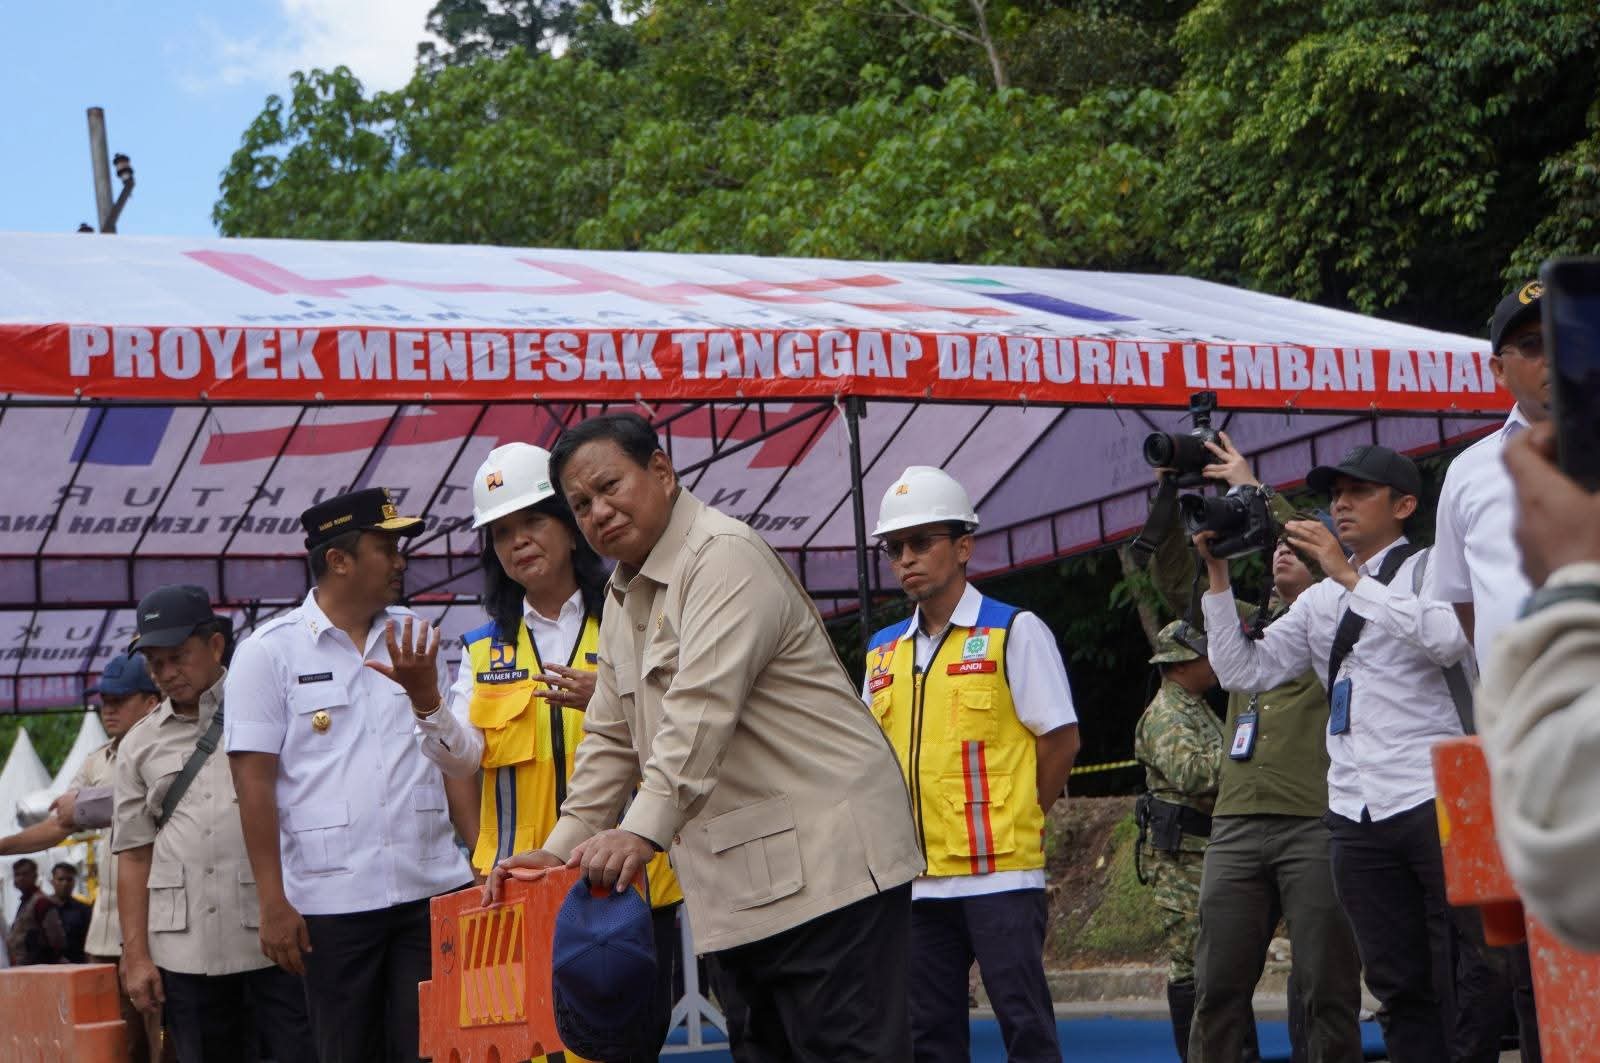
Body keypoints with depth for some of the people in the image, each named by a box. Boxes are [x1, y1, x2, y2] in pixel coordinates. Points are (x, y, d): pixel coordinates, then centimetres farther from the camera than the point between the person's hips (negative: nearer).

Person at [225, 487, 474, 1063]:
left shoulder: (416, 638, 12)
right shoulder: (268, 652, 0)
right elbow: (255, 784, -4)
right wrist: (273, 904, -8)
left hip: (433, 889, 3)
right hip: (331, 902, -3)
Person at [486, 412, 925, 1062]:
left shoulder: (725, 558, -13)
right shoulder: (624, 598, 18)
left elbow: (702, 710, -25)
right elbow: (612, 738, 20)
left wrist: (642, 831, -33)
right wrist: (562, 848, 9)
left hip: (825, 859, -10)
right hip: (739, 885, 10)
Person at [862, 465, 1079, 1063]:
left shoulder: (1013, 632, -2)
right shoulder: (882, 651, 13)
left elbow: (1060, 740, -3)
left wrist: (1016, 822, 2)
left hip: (999, 870, -5)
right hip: (915, 875, 6)